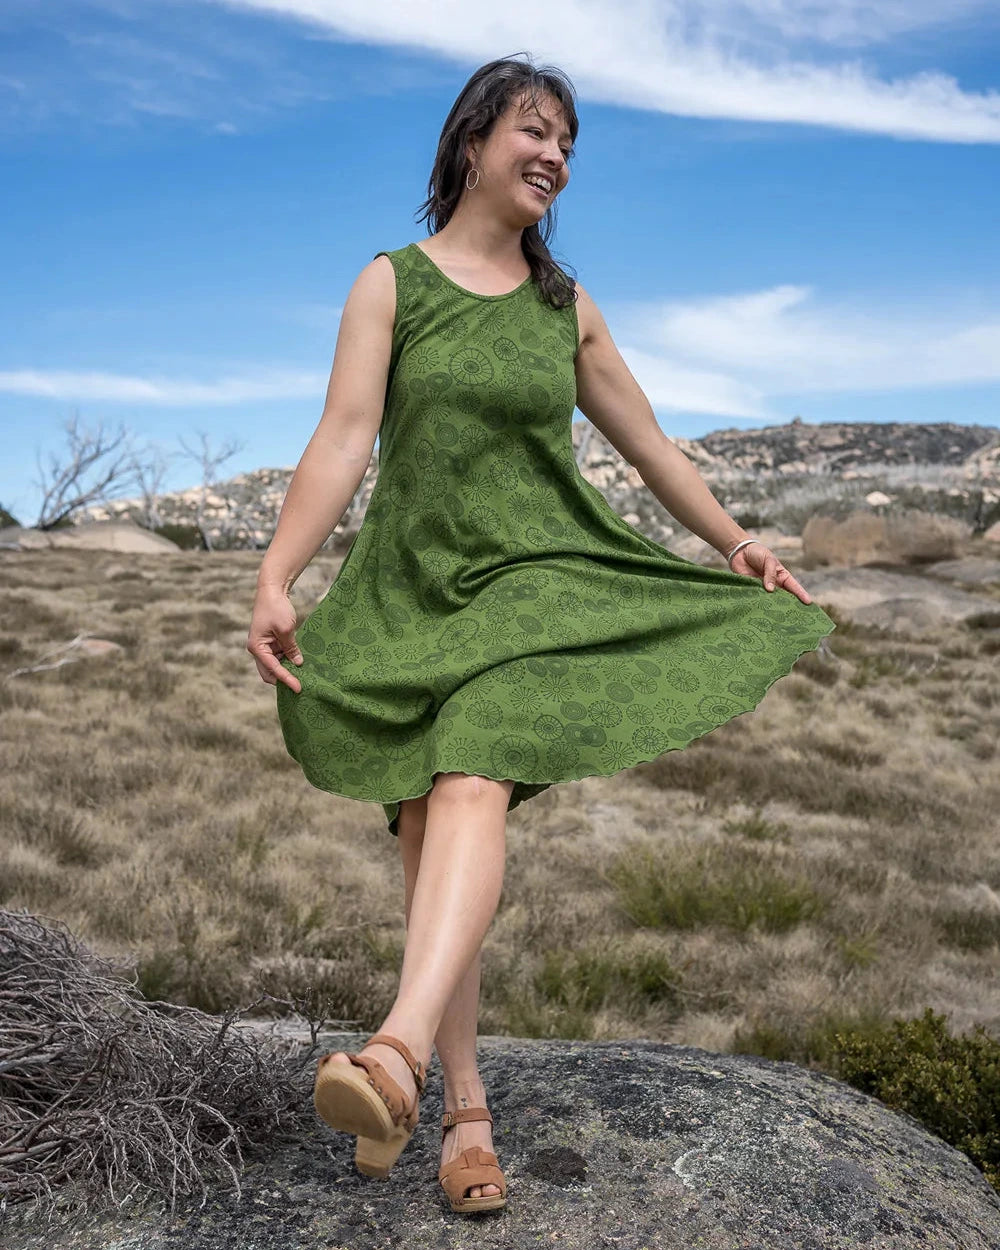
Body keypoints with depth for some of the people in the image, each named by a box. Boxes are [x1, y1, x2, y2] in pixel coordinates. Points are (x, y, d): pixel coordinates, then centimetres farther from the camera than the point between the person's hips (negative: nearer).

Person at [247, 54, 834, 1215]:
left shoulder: (565, 307, 13)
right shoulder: (392, 282, 5)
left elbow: (647, 443, 21)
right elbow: (343, 437, -7)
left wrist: (739, 546, 24)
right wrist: (274, 578, -18)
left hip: (533, 580, 0)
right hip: (409, 589, 0)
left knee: (473, 786, -27)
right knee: (425, 840, 1)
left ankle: (403, 1049, -41)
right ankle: (465, 1105, 11)